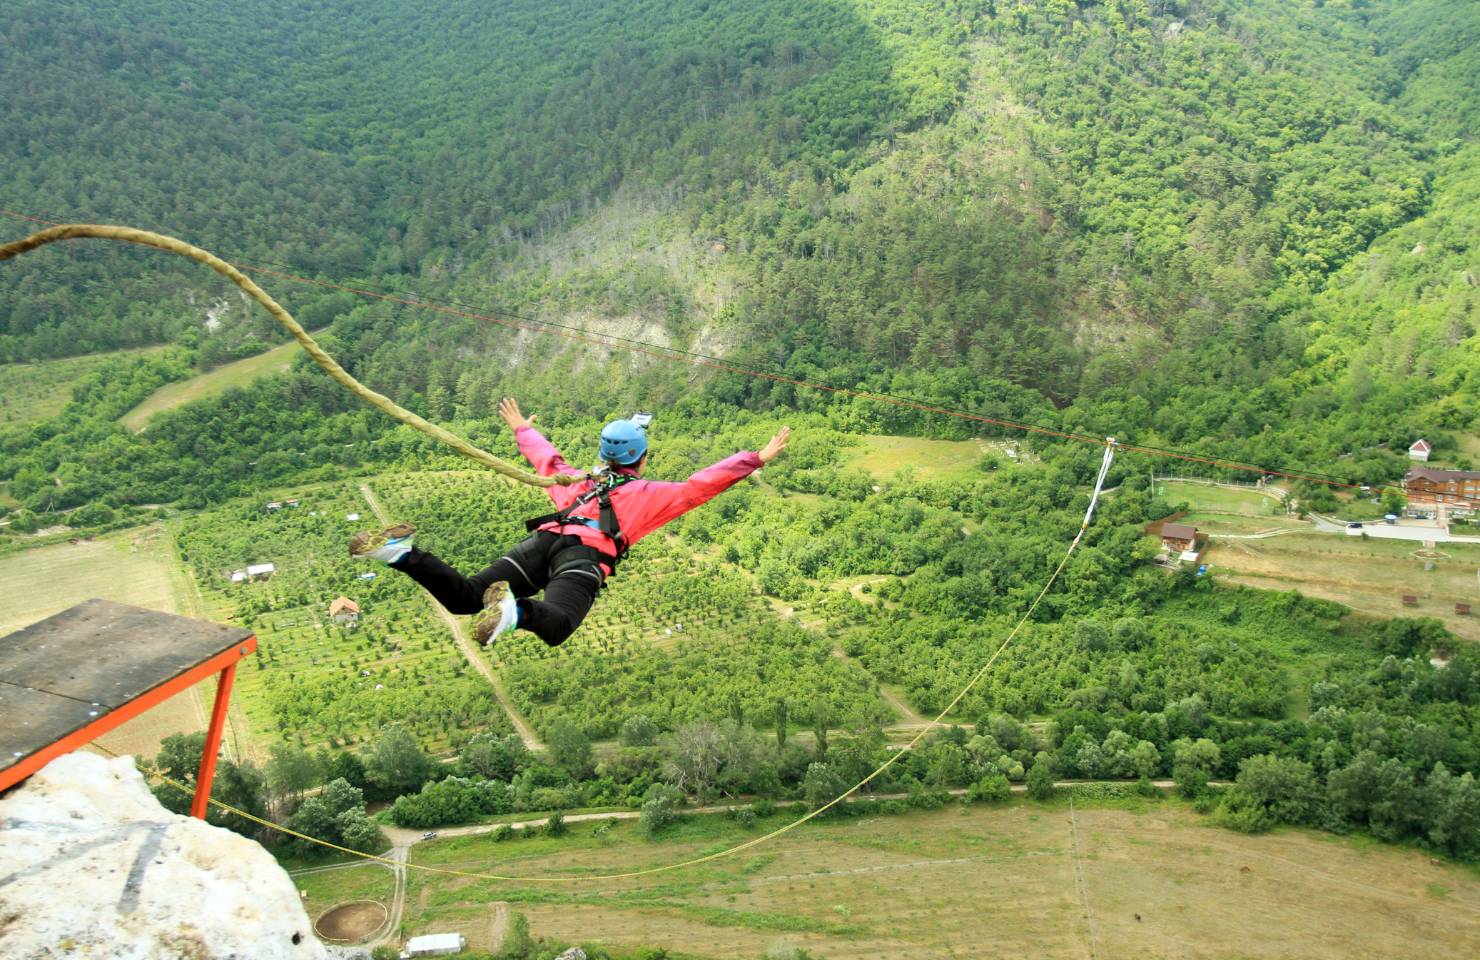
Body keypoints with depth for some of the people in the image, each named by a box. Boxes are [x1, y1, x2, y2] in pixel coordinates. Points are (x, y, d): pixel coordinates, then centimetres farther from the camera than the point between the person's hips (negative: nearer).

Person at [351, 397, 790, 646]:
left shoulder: (580, 482, 37)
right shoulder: (649, 492, 24)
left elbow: (547, 460, 52)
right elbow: (701, 484, 20)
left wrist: (522, 430, 72)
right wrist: (755, 459, 26)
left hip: (544, 538, 5)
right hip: (585, 555, -5)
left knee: (463, 597, -5)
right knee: (555, 626, -30)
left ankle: (403, 553, -25)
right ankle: (516, 610, -61)